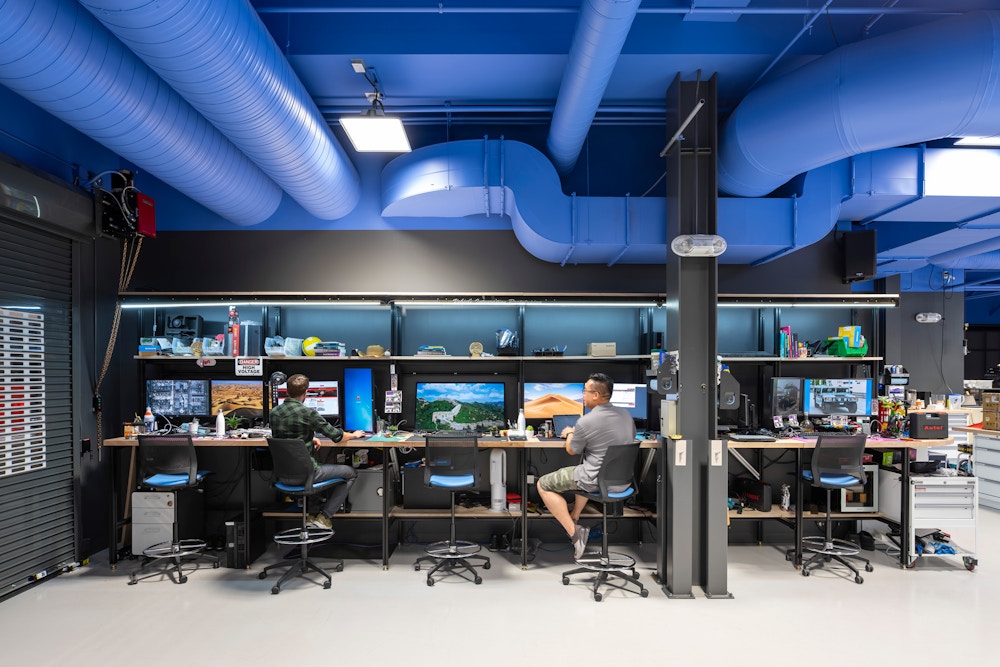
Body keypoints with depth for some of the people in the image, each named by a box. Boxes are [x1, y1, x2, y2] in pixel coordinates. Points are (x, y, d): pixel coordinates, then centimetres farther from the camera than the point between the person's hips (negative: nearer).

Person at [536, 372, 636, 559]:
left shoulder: (586, 422, -22)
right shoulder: (626, 415, -1)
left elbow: (572, 450, -4)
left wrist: (570, 434, 18)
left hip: (598, 481, -8)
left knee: (543, 484, 7)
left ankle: (574, 532, 2)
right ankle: (574, 517, 41)